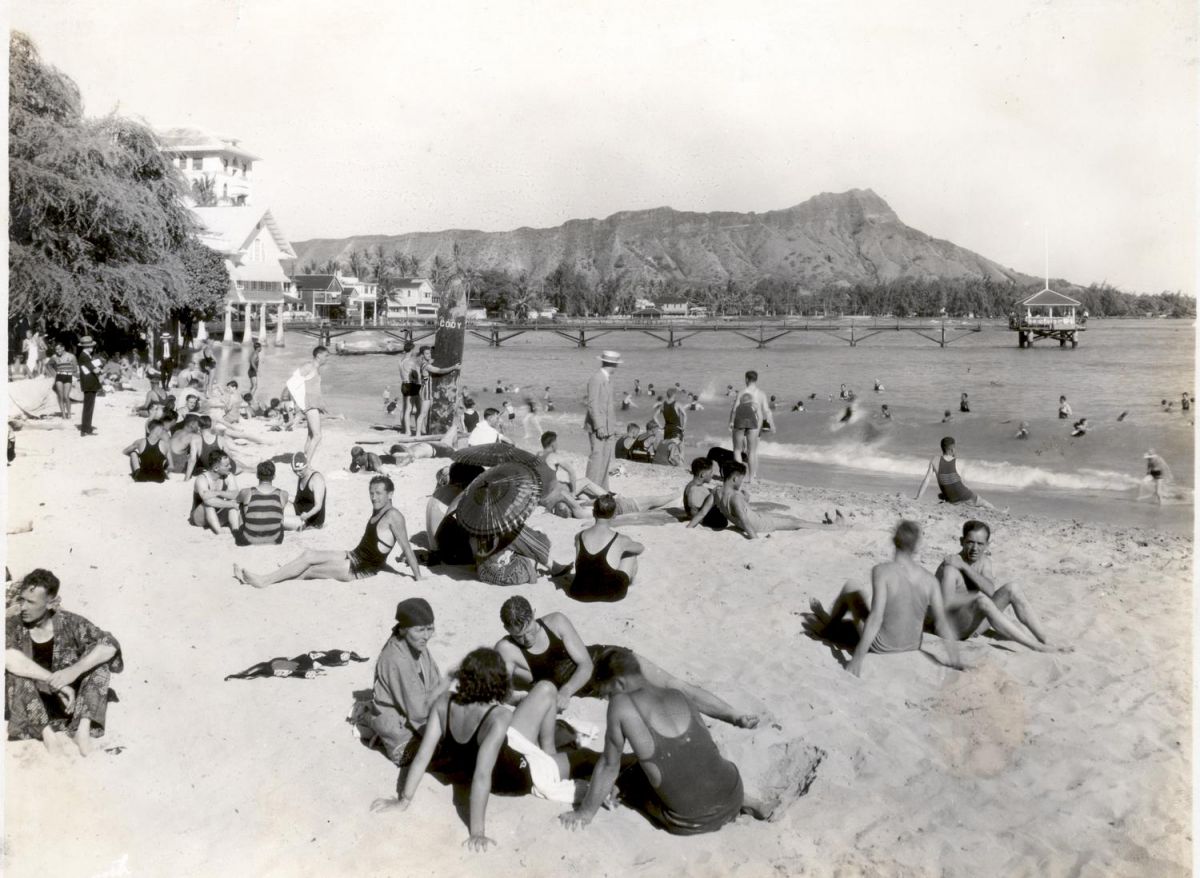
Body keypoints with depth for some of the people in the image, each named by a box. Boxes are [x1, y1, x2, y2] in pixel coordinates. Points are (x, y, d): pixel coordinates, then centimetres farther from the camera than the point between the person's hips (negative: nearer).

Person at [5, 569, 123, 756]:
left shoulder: (68, 623, -9)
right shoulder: (12, 626, -11)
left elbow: (110, 645, -18)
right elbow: (10, 660, -31)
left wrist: (75, 670, -33)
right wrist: (55, 682, -34)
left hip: (66, 701, 1)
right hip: (29, 708, -1)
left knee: (98, 655, -17)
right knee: (17, 670, -27)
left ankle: (83, 726, -25)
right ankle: (45, 730, -26)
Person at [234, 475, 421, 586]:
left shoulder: (393, 516, -19)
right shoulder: (377, 511, 10)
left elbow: (406, 548, -20)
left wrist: (418, 577, -20)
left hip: (362, 569, -8)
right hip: (353, 557, 8)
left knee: (309, 570, -8)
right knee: (309, 554, -6)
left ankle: (264, 580, -2)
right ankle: (263, 578, -8)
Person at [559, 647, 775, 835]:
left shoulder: (622, 704, -9)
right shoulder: (678, 696, 7)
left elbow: (609, 766, -2)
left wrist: (585, 812, 11)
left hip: (691, 822, -6)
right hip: (732, 797, 6)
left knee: (630, 782, 21)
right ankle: (749, 803, 20)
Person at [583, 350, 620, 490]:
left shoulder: (608, 379, 14)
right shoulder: (596, 379, -14)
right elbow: (592, 404, -17)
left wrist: (613, 425, 19)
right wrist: (599, 426, -21)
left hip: (608, 426, 9)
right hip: (598, 426, -9)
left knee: (606, 457, 9)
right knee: (597, 455, -10)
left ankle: (603, 489, 14)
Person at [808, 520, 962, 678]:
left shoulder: (882, 571, -23)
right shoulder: (929, 579, -11)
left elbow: (876, 617, -29)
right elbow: (942, 623, -14)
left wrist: (858, 658, -28)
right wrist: (955, 660, -6)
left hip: (881, 646, -4)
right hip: (912, 646, 5)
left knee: (851, 587, 16)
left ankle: (826, 625, 43)